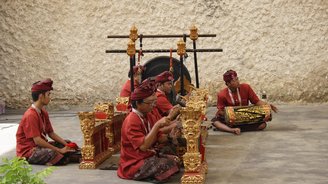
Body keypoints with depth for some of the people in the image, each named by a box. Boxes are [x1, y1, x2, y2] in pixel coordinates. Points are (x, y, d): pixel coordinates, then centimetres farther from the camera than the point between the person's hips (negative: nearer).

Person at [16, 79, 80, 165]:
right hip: (28, 152, -10)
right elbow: (37, 140, -26)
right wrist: (59, 150, -22)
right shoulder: (30, 115, -22)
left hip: (39, 146, 10)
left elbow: (51, 133, 9)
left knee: (67, 143, 7)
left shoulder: (43, 113, 7)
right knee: (52, 153, -36)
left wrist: (67, 145, -5)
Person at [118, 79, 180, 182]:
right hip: (134, 165, -10)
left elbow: (159, 138, 8)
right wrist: (157, 125, -32)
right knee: (169, 163, -25)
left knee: (176, 160, 4)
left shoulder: (144, 117, 10)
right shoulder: (132, 121, -20)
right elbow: (143, 146, -31)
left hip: (147, 157, 10)